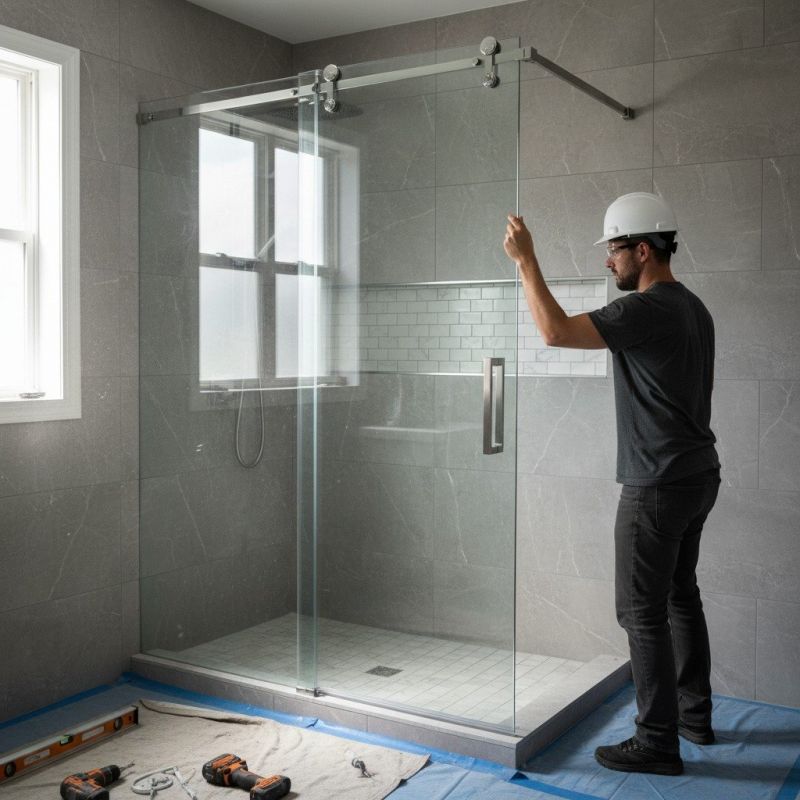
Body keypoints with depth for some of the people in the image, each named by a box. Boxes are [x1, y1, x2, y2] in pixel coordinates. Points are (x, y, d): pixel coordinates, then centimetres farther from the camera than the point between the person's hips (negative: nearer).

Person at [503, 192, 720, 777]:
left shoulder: (648, 310, -19)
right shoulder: (693, 308, 13)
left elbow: (556, 332, -26)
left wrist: (526, 260, -18)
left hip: (659, 484, -10)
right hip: (698, 473, 10)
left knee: (643, 611, -2)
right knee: (681, 596, 20)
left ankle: (658, 741, 8)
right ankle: (695, 714, 31)